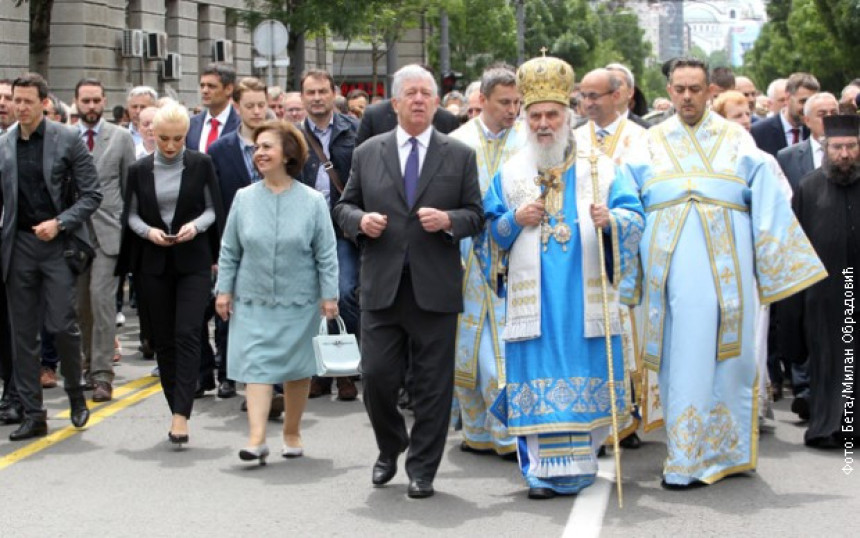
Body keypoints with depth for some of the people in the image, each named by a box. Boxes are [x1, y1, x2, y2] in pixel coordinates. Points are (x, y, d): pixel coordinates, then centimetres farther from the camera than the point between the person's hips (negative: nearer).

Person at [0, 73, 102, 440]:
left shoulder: (68, 141, -3)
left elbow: (91, 195, -2)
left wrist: (59, 223, -13)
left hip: (57, 244, -3)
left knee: (61, 325, -8)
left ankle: (75, 395, 18)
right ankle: (32, 416, 12)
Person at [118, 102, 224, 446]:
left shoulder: (200, 165, 0)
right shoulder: (139, 170, 3)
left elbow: (214, 209, 5)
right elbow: (130, 214, 9)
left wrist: (196, 225, -14)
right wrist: (149, 232, -10)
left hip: (193, 262, -2)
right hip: (154, 264, 3)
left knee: (187, 334, -13)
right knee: (163, 339, 7)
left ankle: (181, 415, -16)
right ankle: (177, 410, 17)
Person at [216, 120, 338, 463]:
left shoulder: (312, 201, -5)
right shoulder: (244, 198, 0)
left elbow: (326, 254, -3)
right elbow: (229, 250, 6)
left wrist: (329, 295, -6)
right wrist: (224, 289, 2)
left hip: (298, 301, -1)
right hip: (253, 300, 1)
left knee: (297, 370, 11)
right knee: (256, 366, -8)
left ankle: (292, 433, 27)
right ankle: (257, 438, -11)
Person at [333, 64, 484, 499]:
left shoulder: (460, 156, 7)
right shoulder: (367, 153, 10)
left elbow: (476, 214, 6)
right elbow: (344, 207, 13)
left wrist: (448, 220, -14)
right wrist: (360, 220, -8)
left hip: (435, 289, -1)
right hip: (381, 287, 1)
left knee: (432, 384, 3)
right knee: (375, 377, 1)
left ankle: (422, 469, 15)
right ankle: (390, 449, 27)